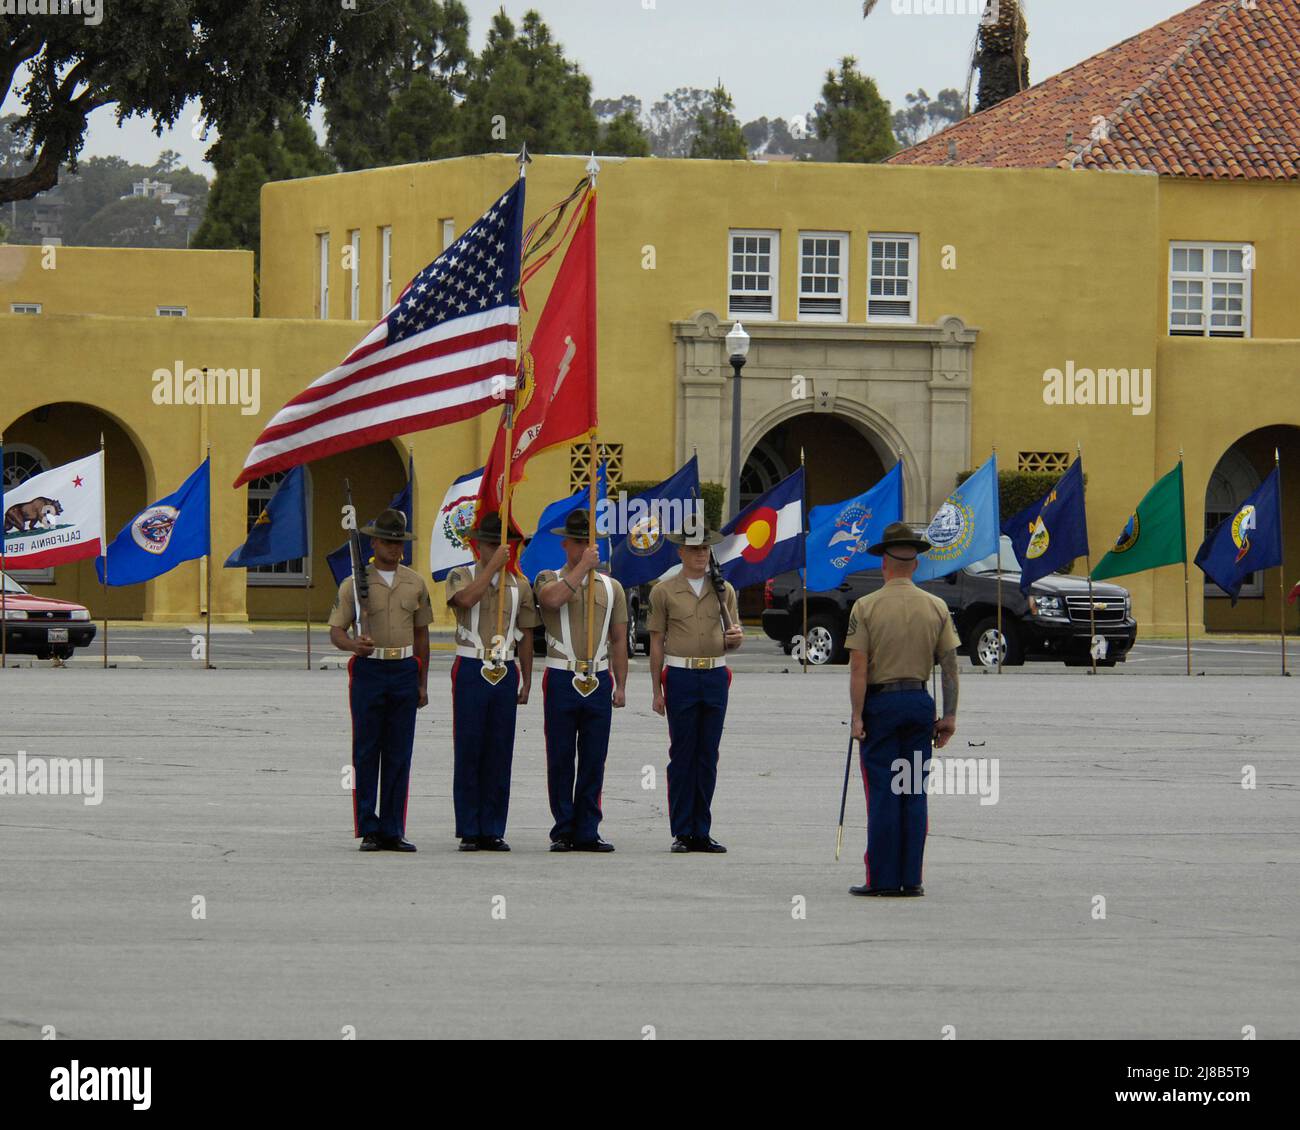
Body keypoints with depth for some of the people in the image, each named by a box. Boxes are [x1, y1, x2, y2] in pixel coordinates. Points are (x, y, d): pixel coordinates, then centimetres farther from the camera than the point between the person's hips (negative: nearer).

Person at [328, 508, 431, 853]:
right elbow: (336, 631, -2)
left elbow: (421, 634, 15)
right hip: (369, 669, -3)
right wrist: (353, 644, -25)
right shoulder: (355, 583, 0)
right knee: (366, 753, -2)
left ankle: (393, 830, 7)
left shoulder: (415, 583, 11)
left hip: (405, 671, 3)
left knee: (399, 754, 3)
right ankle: (368, 830, 2)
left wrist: (422, 683, 12)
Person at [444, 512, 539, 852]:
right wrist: (493, 566, -18)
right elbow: (467, 599, -22)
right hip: (471, 671, -3)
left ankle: (493, 831, 7)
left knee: (500, 754, 3)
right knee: (468, 752, -3)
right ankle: (469, 832, 1)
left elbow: (526, 638, 14)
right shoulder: (460, 577, 3)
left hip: (506, 674, 3)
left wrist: (526, 682, 11)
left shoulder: (519, 586, 12)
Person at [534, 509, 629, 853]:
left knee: (594, 760, 3)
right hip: (562, 680, -2)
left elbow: (619, 640, 13)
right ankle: (563, 832, 6)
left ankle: (587, 832, 7)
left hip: (599, 681, 2)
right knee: (560, 759, 0)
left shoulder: (611, 587, 13)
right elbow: (552, 598, -21)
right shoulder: (548, 578, 4)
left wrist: (620, 685, 8)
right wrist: (582, 567, -15)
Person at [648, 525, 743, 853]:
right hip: (681, 676, -3)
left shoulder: (724, 590, 11)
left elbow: (732, 640, 15)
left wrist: (736, 637, -10)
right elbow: (657, 643, 4)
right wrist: (657, 691, 0)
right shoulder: (664, 591, 4)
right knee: (682, 755, -2)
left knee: (708, 756, 4)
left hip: (715, 677, 3)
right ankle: (682, 833, 2)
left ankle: (702, 832, 10)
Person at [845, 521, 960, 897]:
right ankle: (911, 878, 7)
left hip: (880, 702, -3)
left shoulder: (866, 607, -7)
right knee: (915, 794, 7)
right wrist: (949, 715, 7)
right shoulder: (936, 608, 3)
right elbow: (951, 665, 3)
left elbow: (858, 669, -11)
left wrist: (858, 716, -8)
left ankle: (882, 878, -1)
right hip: (920, 701, 3)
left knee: (883, 794, 0)